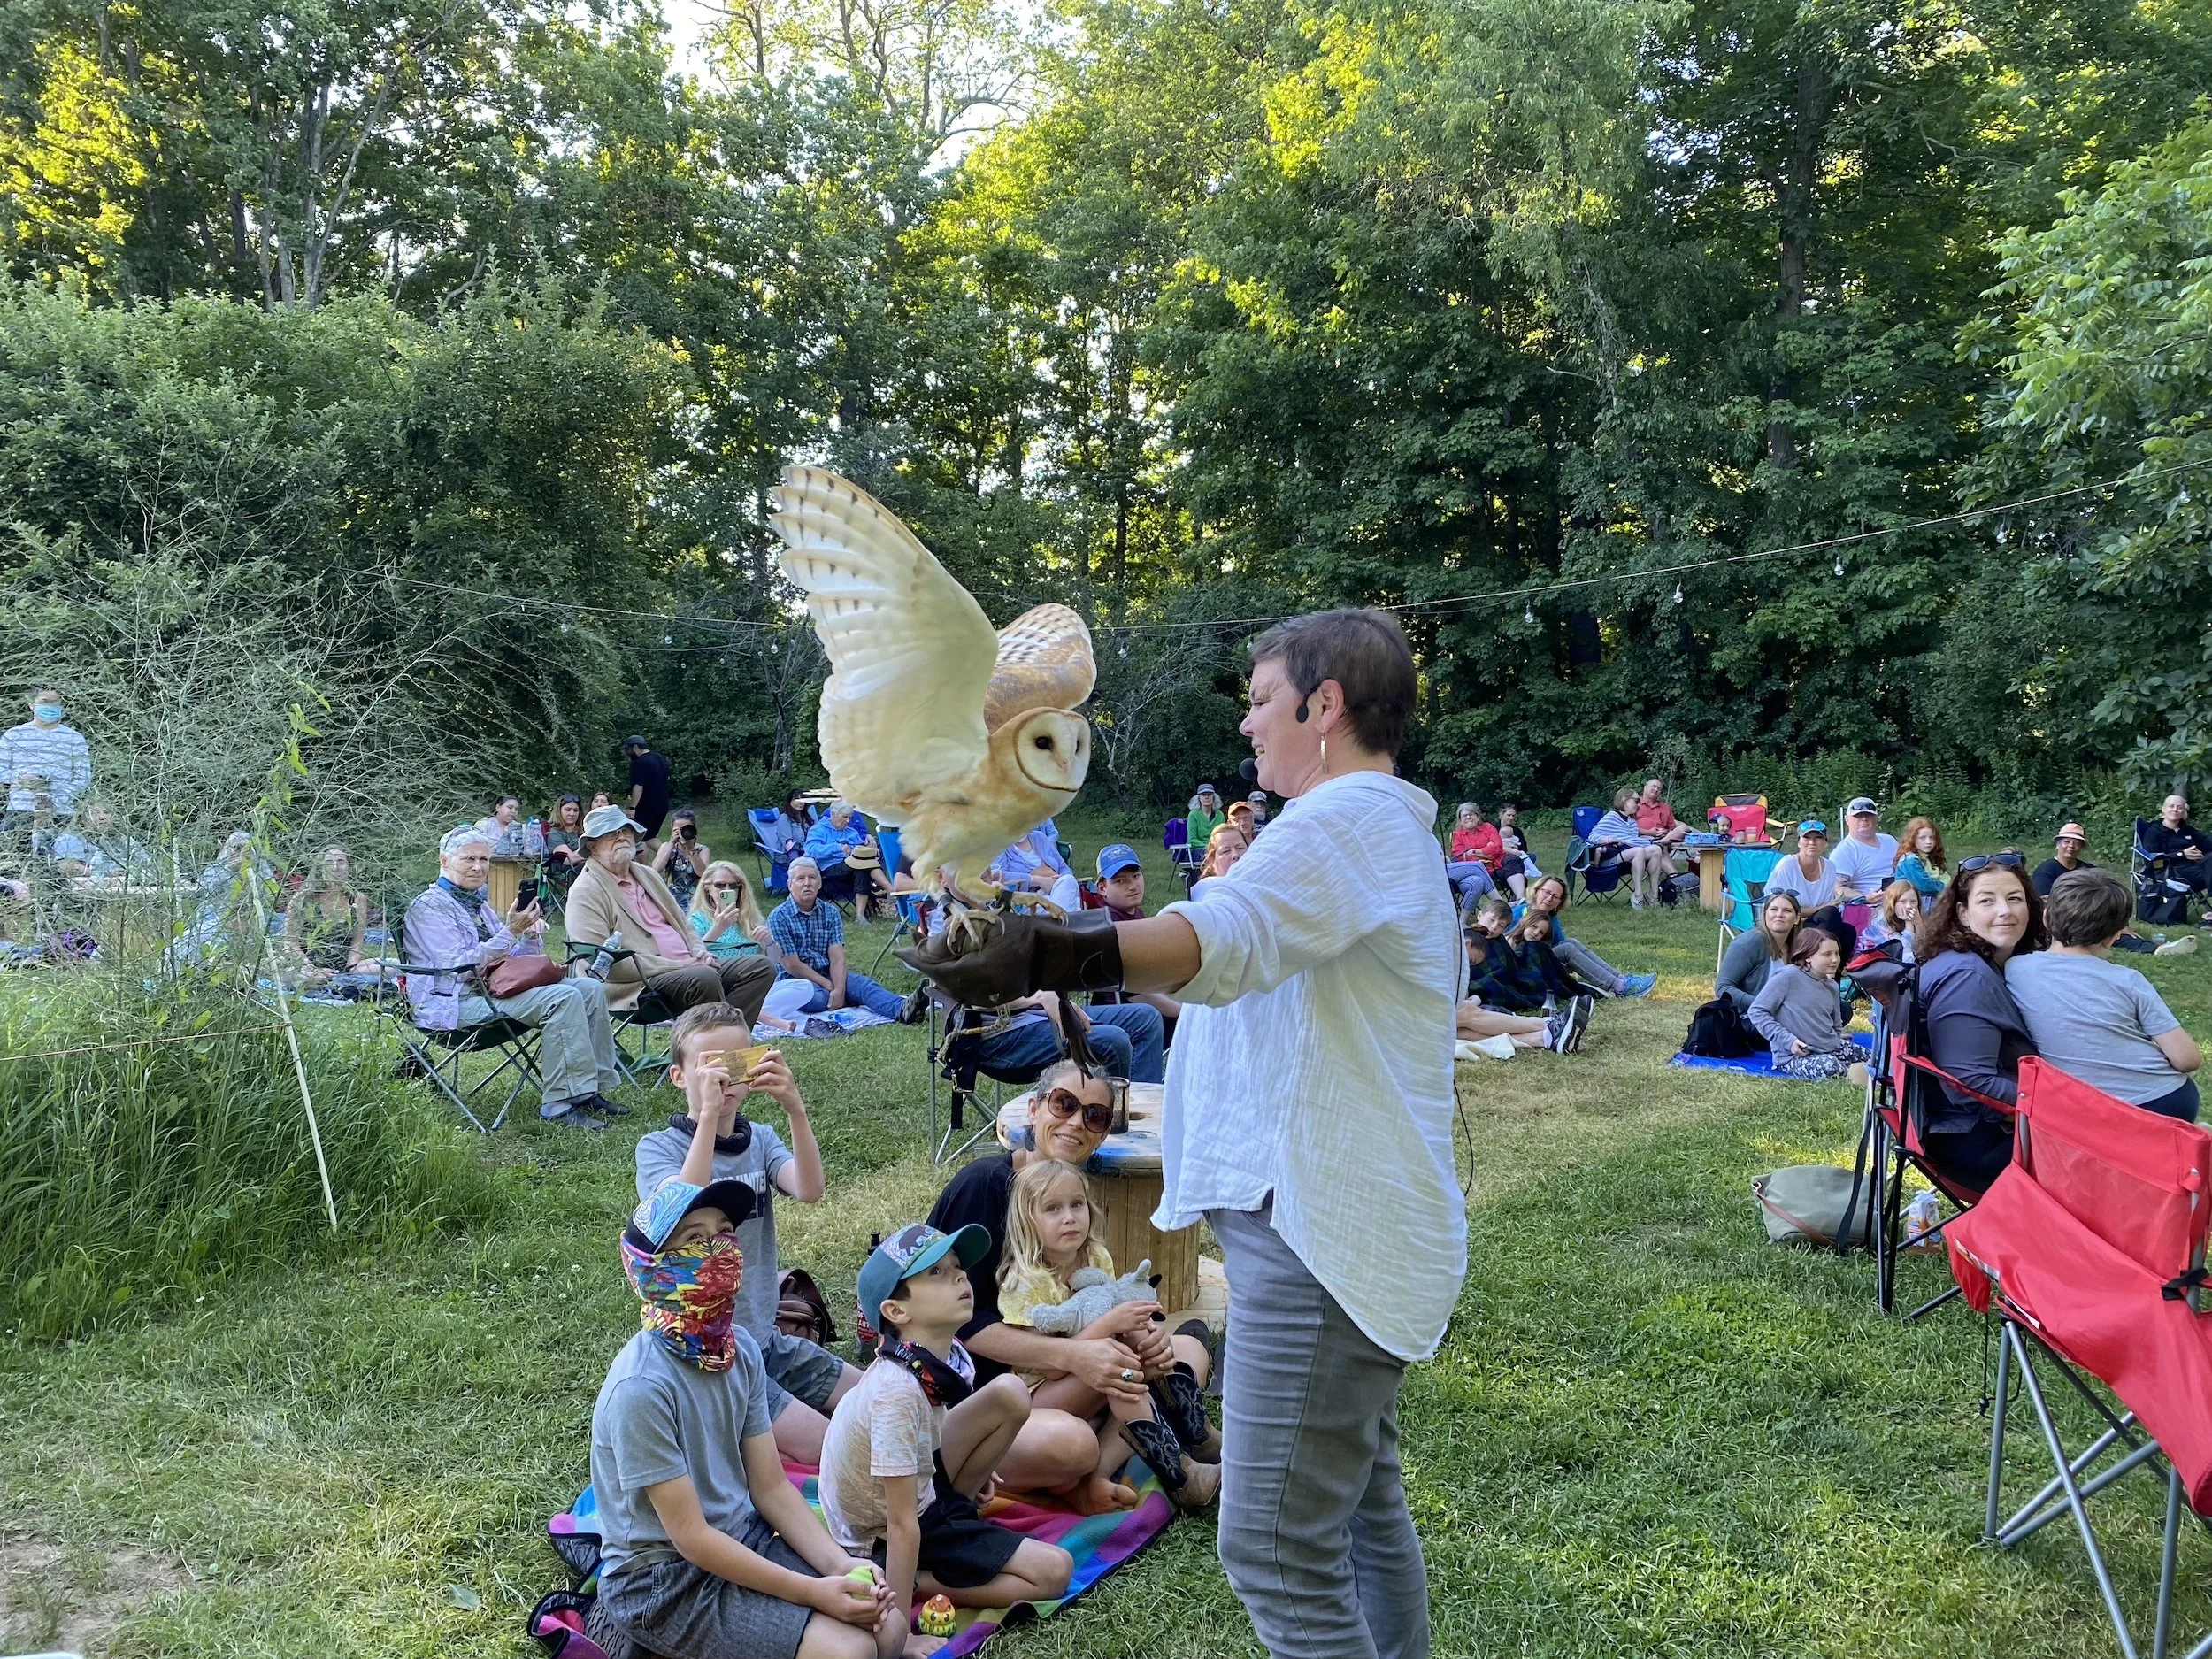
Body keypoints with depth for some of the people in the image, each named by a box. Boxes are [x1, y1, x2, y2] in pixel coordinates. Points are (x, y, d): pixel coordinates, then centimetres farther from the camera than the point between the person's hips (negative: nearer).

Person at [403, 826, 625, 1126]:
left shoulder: (478, 904, 23)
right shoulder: (429, 906, -5)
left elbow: (517, 960, 22)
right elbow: (461, 966, -17)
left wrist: (532, 933, 1)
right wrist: (510, 932, -21)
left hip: (495, 987, 9)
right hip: (456, 1002, -9)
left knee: (590, 988, -8)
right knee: (563, 998, -28)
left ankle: (593, 1090, -10)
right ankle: (561, 1103, -28)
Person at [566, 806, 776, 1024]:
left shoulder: (646, 875, 22)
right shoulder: (586, 892, -4)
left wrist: (700, 953, 3)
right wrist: (678, 966, -18)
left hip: (688, 966, 9)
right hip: (641, 985, -9)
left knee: (761, 967, -8)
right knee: (704, 978, -36)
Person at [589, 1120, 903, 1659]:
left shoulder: (741, 1347, -3)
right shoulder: (641, 1388, -26)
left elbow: (771, 1485, 2)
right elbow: (689, 1536, -21)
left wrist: (839, 1564, -11)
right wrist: (813, 1592, -20)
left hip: (743, 1539, 7)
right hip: (664, 1578, -7)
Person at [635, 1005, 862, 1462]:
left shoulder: (760, 1139, 3)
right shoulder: (659, 1147, -11)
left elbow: (810, 1191, -18)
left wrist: (795, 1109, -33)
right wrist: (708, 1115, -39)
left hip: (765, 1337, 6)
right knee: (825, 1448, -16)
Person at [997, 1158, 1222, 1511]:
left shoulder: (1097, 1259, 1)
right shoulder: (1025, 1280, -19)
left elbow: (1124, 1323, 5)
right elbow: (1046, 1366, -24)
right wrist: (1110, 1323, -31)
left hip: (1101, 1394, 8)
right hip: (1041, 1396, -8)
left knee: (1188, 1347, 0)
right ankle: (1179, 1475, -23)